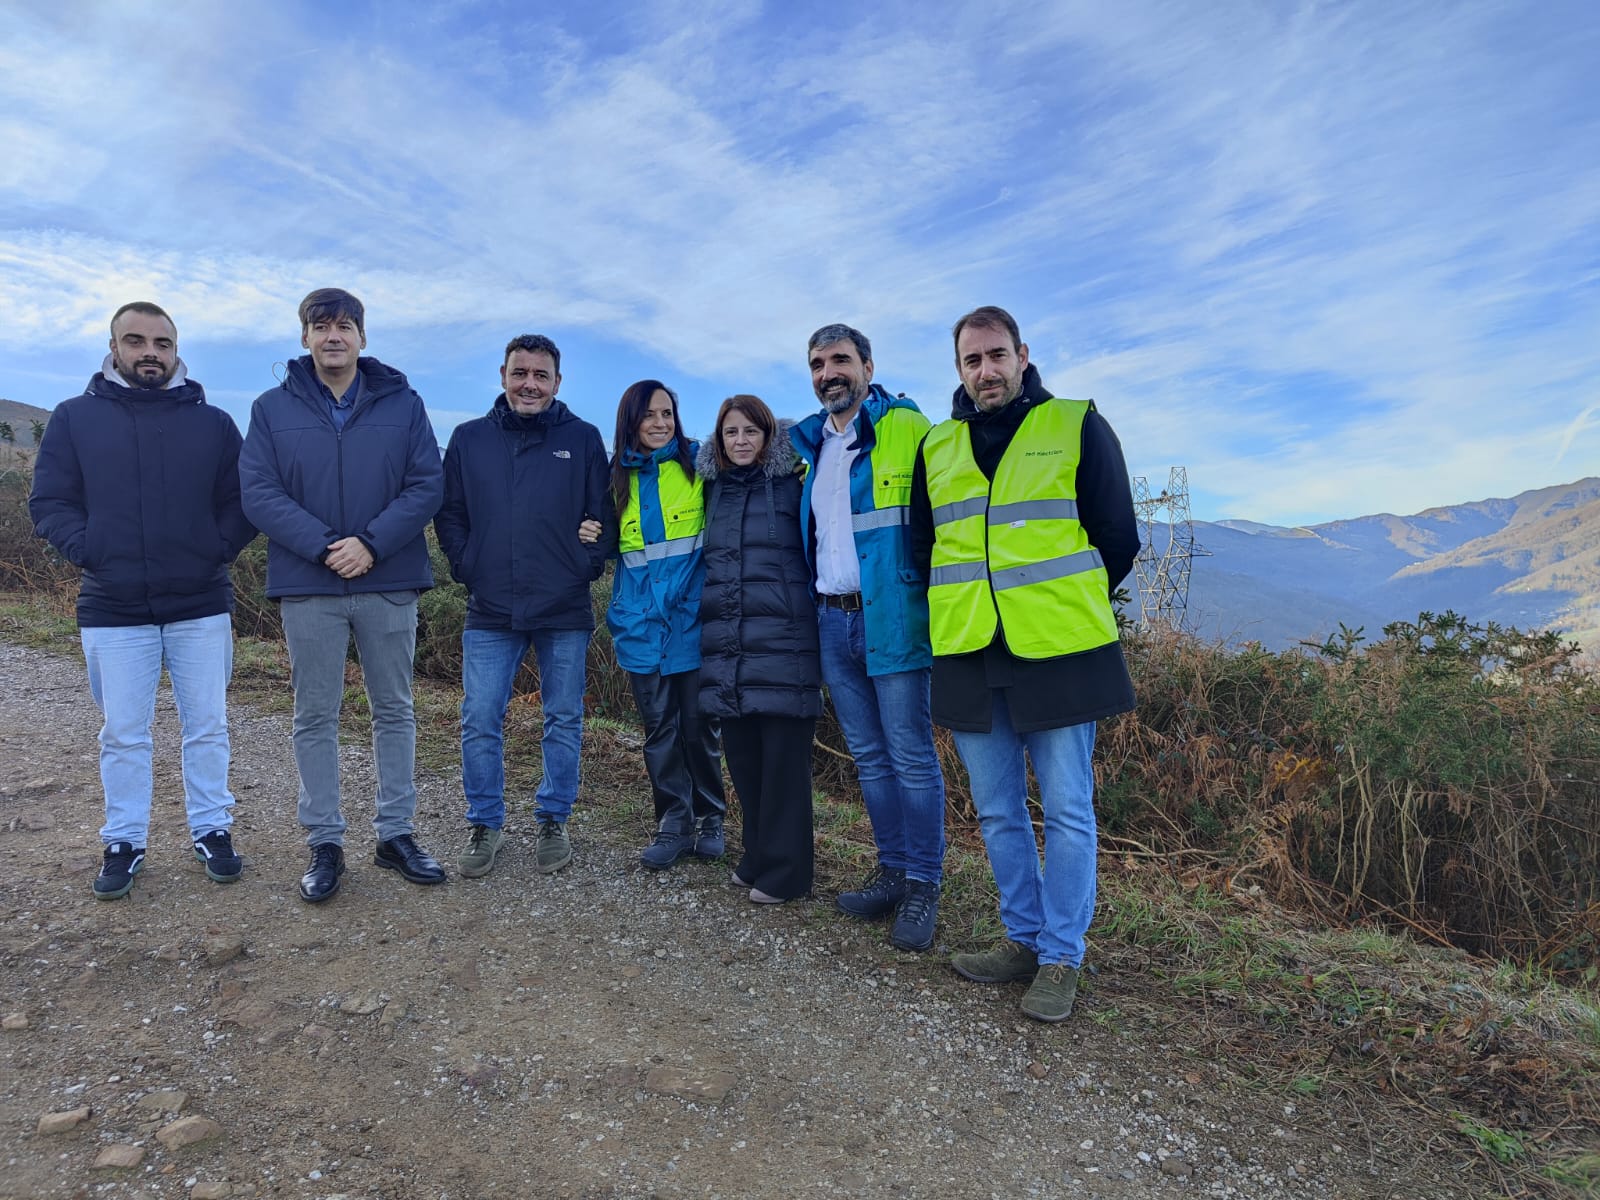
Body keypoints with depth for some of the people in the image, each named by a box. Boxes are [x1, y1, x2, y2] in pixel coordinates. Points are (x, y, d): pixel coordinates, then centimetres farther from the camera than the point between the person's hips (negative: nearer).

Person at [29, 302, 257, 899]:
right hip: (112, 610, 0)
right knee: (123, 734, 8)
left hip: (201, 606, 0)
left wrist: (217, 548, -7)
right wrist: (88, 551, -9)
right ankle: (123, 841, 22)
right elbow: (48, 502, 4)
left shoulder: (213, 423, 5)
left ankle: (212, 830, 21)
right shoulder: (75, 418, 4)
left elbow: (242, 501, 6)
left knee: (208, 727, 7)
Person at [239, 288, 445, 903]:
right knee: (315, 717, 6)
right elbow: (259, 494, -4)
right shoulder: (273, 408, 4)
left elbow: (427, 484, -4)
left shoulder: (402, 403, 3)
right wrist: (324, 547, -17)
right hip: (307, 587, 0)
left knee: (394, 710, 8)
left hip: (390, 585, 0)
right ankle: (324, 842, 19)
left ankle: (396, 833, 21)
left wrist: (370, 543, -16)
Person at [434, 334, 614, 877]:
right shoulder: (469, 439, 6)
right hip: (489, 611, 1)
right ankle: (485, 823, 20)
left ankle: (552, 820, 25)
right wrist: (467, 568, 0)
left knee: (564, 720, 9)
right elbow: (449, 513, 11)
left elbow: (604, 516, 6)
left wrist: (585, 568, -3)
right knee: (480, 721, 2)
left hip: (564, 611, 0)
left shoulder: (583, 439, 3)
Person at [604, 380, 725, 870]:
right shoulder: (617, 477, 10)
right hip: (641, 623, 3)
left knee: (698, 726, 4)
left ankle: (708, 819, 22)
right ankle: (673, 824, 19)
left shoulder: (699, 463, -1)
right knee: (659, 728, 8)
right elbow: (609, 546, 20)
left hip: (692, 618, -3)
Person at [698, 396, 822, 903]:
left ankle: (782, 869, 11)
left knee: (783, 758, -1)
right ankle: (758, 855, 26)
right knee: (742, 755, 10)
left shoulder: (792, 486, 1)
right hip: (726, 647, 5)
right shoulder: (713, 490, 15)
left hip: (782, 642, -5)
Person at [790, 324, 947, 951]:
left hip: (891, 617, -6)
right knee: (869, 756, 13)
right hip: (832, 621, 6)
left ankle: (923, 886, 12)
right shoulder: (808, 444, 16)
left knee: (911, 755, -1)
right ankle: (893, 870, 26)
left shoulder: (906, 428, -4)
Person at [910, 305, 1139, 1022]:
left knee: (1067, 811, 3)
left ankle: (1061, 956, 17)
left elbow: (1117, 538, 5)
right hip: (967, 657, 4)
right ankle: (1025, 939, 28)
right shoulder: (935, 448, 13)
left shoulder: (1076, 427, 2)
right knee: (997, 812, 12)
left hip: (1058, 653, -4)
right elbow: (923, 547, 21)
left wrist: (1063, 605, 9)